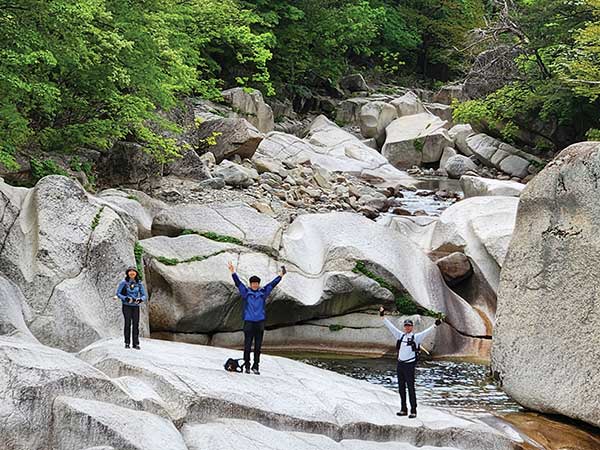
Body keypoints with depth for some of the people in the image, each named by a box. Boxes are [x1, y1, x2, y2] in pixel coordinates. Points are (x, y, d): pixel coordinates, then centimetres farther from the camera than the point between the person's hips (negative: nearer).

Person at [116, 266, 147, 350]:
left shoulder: (139, 283, 5)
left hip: (136, 306, 2)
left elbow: (144, 295, 8)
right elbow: (118, 293, -3)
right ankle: (127, 343, 4)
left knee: (136, 324, -2)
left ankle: (136, 343, 3)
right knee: (127, 323, -5)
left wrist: (141, 299, -14)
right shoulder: (124, 282, -3)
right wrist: (125, 298, -18)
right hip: (126, 306, -2)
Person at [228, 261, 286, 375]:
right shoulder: (246, 292, 4)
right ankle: (247, 366, 7)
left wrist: (281, 275, 7)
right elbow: (238, 282, -3)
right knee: (247, 346, -2)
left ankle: (255, 366, 12)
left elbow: (273, 284, 10)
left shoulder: (263, 292, 9)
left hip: (260, 322, 2)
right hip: (248, 322, -2)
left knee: (258, 346, 5)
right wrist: (232, 272, -13)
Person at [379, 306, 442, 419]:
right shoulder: (400, 335, 11)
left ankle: (413, 411, -1)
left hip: (409, 365, -5)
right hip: (400, 365, 5)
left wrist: (435, 325, -29)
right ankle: (403, 409, 18)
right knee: (401, 388, 10)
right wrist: (382, 316, 14)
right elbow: (390, 326, 15)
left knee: (411, 388, -5)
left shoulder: (416, 337, -2)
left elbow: (426, 332, -15)